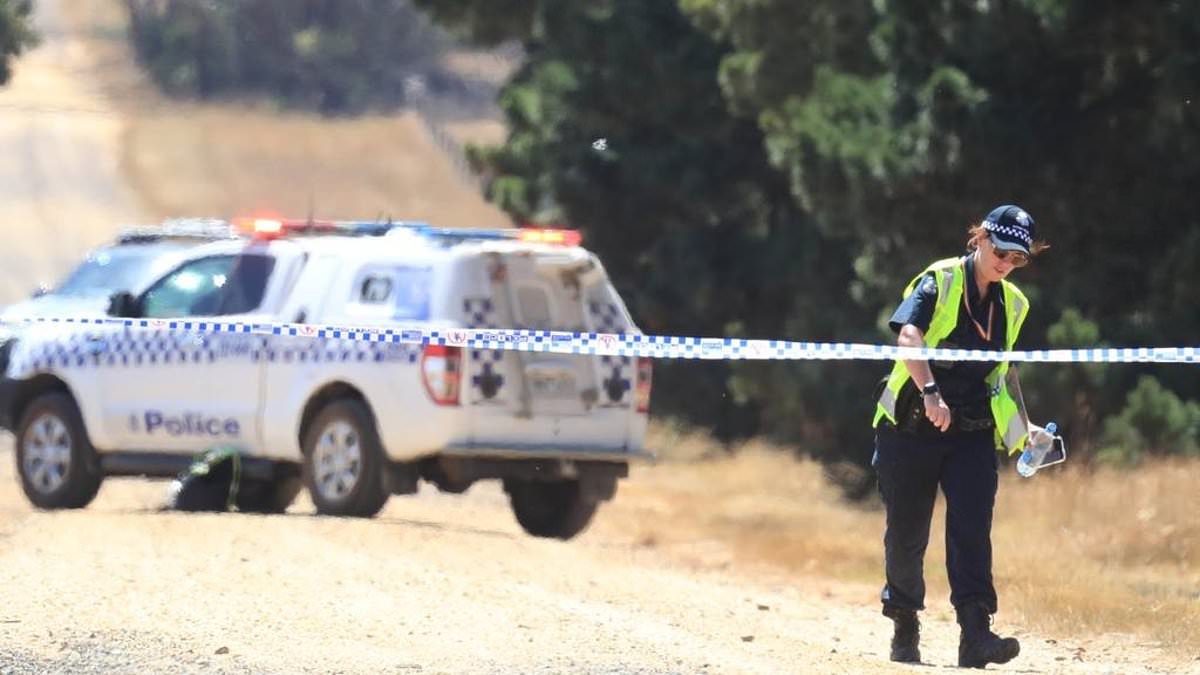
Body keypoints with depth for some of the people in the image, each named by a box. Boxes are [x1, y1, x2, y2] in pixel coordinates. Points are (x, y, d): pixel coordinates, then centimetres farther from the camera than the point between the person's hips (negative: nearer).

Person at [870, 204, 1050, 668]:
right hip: (913, 428, -4)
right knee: (906, 534, 5)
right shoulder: (940, 281, -8)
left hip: (973, 435, 4)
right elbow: (908, 335, -24)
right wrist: (930, 392, -37)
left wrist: (1023, 424, 21)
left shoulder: (1012, 304, 12)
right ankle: (905, 629, 24)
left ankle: (975, 634, -22)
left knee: (972, 526, -14)